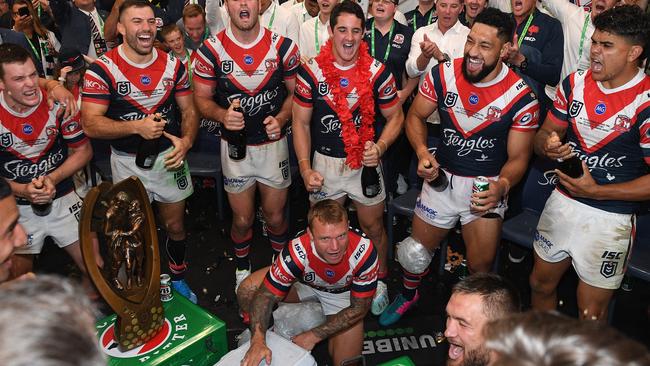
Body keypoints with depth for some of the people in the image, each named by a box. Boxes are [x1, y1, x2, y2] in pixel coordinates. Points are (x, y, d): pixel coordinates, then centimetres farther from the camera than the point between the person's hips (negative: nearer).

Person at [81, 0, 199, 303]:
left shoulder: (173, 65, -1)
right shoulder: (102, 70, -13)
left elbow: (189, 110, 4)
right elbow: (91, 124, -16)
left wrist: (186, 139, -15)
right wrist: (136, 126, -28)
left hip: (169, 156, 3)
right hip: (128, 162, -3)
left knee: (175, 225, 16)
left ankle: (178, 279, 38)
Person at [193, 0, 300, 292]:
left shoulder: (283, 46, -7)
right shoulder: (211, 50, -9)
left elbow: (296, 91, 3)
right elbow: (202, 98, -3)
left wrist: (281, 118, -16)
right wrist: (222, 114, -24)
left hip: (273, 143, 1)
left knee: (275, 216, 12)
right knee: (242, 219, 12)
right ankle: (242, 268, 40)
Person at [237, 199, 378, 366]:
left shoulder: (364, 252, -38)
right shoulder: (297, 252, -38)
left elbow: (359, 308, -24)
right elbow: (266, 295, -26)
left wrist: (314, 336, -23)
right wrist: (258, 341, -41)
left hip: (344, 293, 0)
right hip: (304, 283, 0)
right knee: (247, 291, -22)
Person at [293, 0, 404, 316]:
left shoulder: (378, 73, -8)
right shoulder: (311, 73, -8)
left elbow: (395, 117, 1)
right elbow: (301, 123, -2)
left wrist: (380, 147, -18)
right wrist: (305, 168, -10)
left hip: (366, 162, 0)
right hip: (324, 163, 1)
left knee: (373, 227, 14)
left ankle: (380, 281, 38)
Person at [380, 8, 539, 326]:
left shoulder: (521, 98, -17)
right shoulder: (443, 75, -10)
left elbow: (518, 157, -9)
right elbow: (415, 116, 2)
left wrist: (501, 186, -31)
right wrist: (422, 152, -17)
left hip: (487, 185, -2)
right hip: (442, 178, 2)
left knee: (480, 267, 1)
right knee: (415, 252, 13)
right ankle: (408, 295, 47)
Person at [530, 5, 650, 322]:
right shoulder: (575, 82, 1)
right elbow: (546, 133, 9)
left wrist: (596, 191, -21)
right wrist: (547, 145, -14)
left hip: (610, 219, -5)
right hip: (562, 201, 6)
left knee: (591, 315, 7)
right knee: (541, 284, 21)